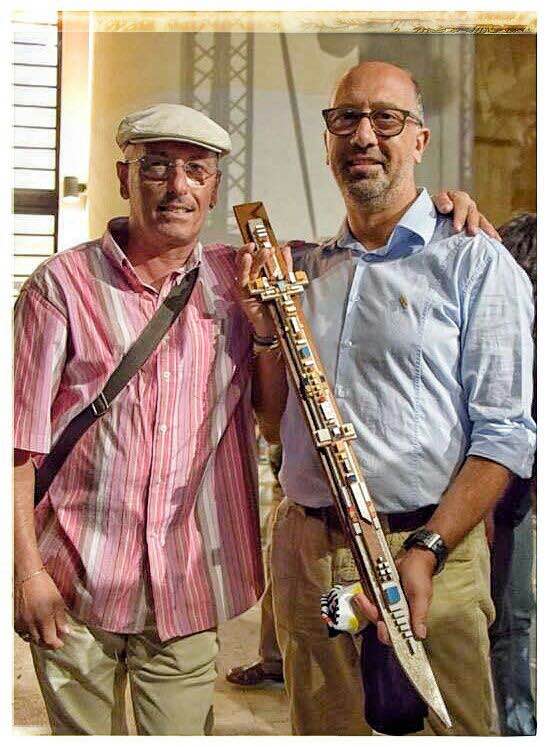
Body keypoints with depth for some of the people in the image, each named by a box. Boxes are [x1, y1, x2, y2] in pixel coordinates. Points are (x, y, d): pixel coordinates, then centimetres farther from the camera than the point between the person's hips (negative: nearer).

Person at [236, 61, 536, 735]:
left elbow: (506, 432, -10)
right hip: (305, 553, 5)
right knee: (322, 728, 16)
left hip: (429, 555, -4)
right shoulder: (302, 270, 12)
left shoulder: (475, 263, -4)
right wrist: (265, 329, 0)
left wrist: (427, 551, -20)